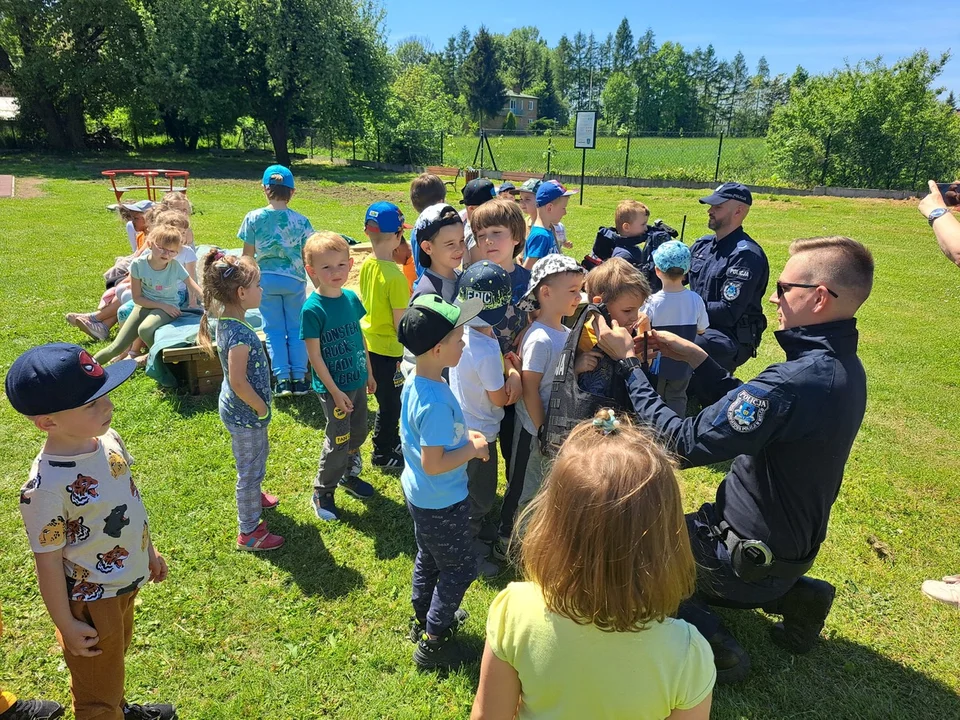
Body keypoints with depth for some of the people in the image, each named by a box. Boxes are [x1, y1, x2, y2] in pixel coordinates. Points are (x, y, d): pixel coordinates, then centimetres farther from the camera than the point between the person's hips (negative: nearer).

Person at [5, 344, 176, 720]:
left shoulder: (107, 439, -12)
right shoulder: (46, 487, -34)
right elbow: (48, 562, -22)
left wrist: (148, 548, 15)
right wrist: (66, 625, -12)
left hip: (129, 580, 7)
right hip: (90, 598, -7)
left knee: (115, 657, 34)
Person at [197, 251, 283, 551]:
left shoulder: (226, 320, -2)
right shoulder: (239, 334, -32)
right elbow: (238, 382, -33)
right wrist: (262, 408, -18)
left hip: (236, 409, 10)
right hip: (245, 414, -10)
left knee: (259, 452, 31)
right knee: (251, 469, 7)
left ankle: (253, 496, 56)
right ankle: (250, 532, 25)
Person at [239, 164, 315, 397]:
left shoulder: (253, 218, -6)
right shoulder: (301, 221, -6)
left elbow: (247, 256, -2)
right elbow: (307, 257, -1)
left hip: (265, 279, 0)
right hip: (294, 279, 0)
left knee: (274, 330, 7)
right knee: (296, 328, 10)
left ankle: (282, 379, 3)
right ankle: (299, 378, 8)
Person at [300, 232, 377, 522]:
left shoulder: (351, 298, -1)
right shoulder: (313, 309, -20)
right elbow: (315, 356, -18)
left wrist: (369, 373, 13)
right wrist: (334, 391, -17)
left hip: (357, 381, 7)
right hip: (333, 387, -6)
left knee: (358, 433, 19)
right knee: (338, 440, 4)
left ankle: (348, 476, 42)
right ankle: (322, 492, 24)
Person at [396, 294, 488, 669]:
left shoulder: (413, 382, -5)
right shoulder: (437, 402, -34)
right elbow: (433, 464, -31)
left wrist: (463, 437, 0)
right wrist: (473, 449, -18)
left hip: (419, 495, 9)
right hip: (441, 504, -9)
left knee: (429, 558, 28)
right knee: (460, 568, 12)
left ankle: (424, 618, 49)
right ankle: (433, 642, 27)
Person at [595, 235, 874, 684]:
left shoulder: (796, 382, -33)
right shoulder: (842, 367, -2)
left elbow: (683, 444, -30)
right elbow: (750, 411, 7)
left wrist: (628, 362, -23)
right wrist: (697, 358, 0)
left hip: (748, 558, -8)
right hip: (794, 543, 8)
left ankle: (706, 641, 2)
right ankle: (793, 597, 16)